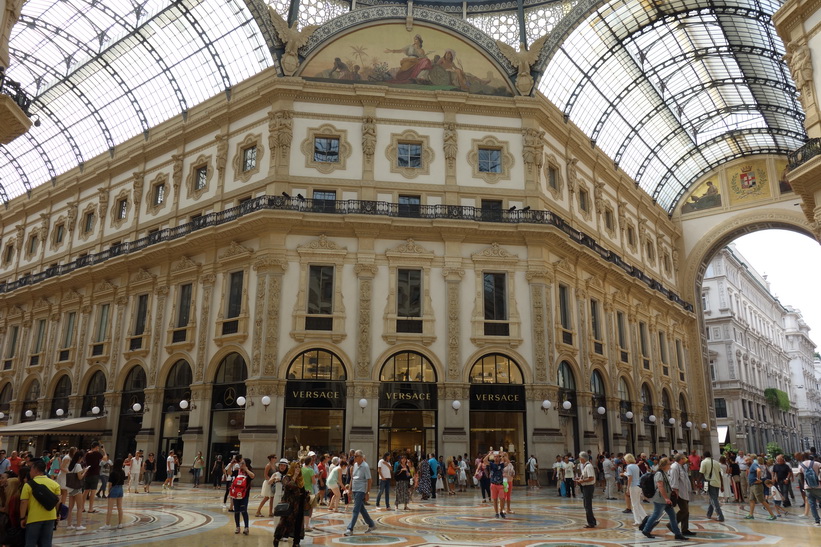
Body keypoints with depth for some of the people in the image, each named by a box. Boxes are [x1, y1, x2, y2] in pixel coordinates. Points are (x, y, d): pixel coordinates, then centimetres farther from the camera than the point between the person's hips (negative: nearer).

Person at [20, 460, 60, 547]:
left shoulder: (29, 484, -7)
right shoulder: (54, 484, 2)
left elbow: (23, 503, -10)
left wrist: (22, 518, -1)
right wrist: (56, 516, 14)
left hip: (34, 518, -3)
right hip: (50, 517, 3)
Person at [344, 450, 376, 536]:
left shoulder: (365, 466, -14)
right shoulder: (355, 464, 8)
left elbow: (369, 480, -14)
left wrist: (367, 493, -16)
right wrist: (350, 488, 14)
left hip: (361, 491, -8)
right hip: (355, 490, 8)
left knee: (356, 510, -7)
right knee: (361, 509, 16)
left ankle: (350, 529, -5)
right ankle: (371, 525, 28)